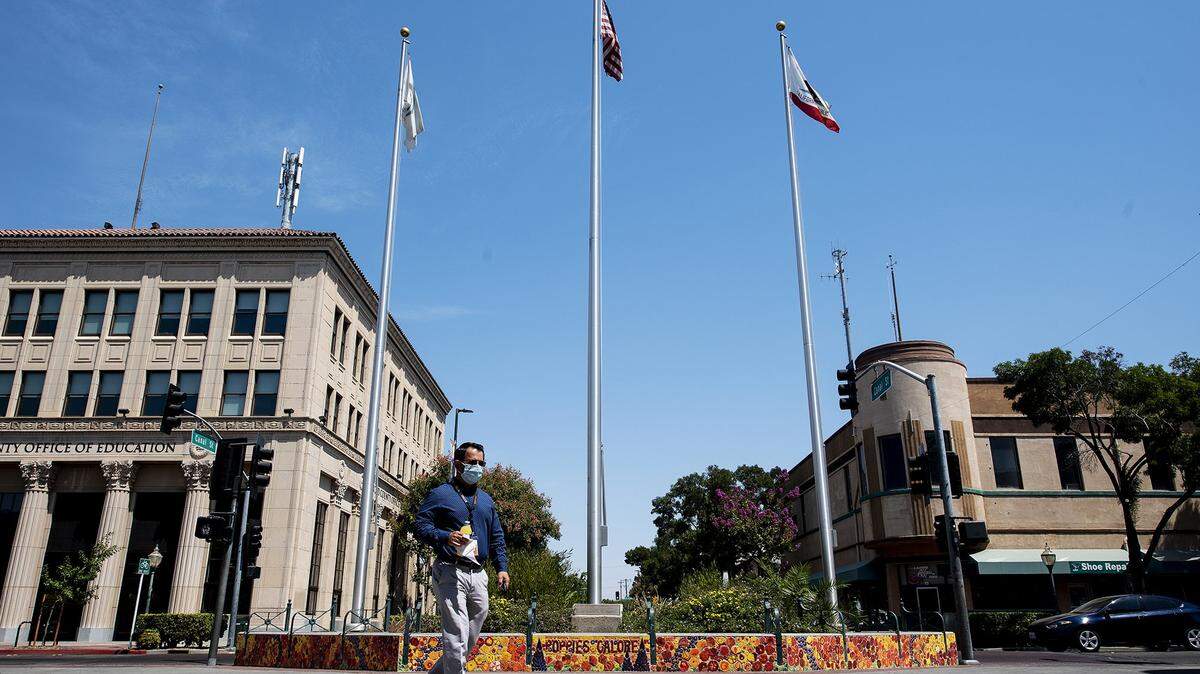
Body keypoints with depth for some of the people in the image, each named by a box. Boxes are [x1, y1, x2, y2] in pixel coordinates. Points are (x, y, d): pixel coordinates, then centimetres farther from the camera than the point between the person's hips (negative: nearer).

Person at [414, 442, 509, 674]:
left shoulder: (486, 500, 20)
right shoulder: (441, 494, 2)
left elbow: (497, 538, 23)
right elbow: (421, 525, -6)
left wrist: (502, 568, 12)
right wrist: (445, 537, -22)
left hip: (478, 575, 7)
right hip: (450, 573, -7)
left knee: (471, 638, 11)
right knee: (457, 638, -12)